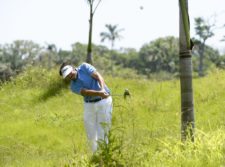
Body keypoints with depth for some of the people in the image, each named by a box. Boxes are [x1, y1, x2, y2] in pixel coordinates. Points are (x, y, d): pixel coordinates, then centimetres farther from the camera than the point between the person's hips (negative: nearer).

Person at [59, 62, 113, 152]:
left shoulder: (84, 67, -2)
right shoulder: (73, 86, 0)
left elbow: (98, 76, -13)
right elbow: (86, 92, -18)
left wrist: (102, 89, -32)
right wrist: (99, 93, -37)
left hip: (104, 101, -3)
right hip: (89, 104, 3)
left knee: (102, 133, -8)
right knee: (91, 135, 2)